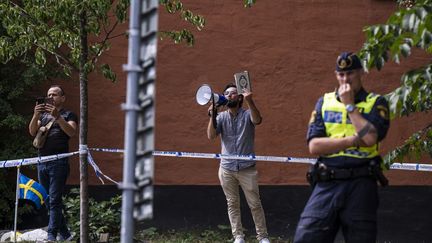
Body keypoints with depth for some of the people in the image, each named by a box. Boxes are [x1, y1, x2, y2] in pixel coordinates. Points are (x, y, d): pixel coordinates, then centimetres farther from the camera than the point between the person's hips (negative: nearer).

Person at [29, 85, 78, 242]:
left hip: (59, 162, -6)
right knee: (48, 201, 7)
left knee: (54, 200, -12)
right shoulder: (43, 115, 22)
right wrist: (36, 115, -10)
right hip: (42, 162, 6)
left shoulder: (68, 115, 7)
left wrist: (57, 116, -23)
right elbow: (32, 132, 7)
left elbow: (71, 132, -12)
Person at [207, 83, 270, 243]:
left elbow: (257, 120, -25)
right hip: (227, 168, 2)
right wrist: (212, 117, -21)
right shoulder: (221, 117, 5)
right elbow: (211, 136, -7)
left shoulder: (247, 114, -2)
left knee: (255, 204, 0)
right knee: (232, 204, 7)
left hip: (247, 168, -2)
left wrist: (250, 102, -40)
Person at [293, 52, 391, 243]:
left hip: (360, 186, -2)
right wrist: (354, 140, -7)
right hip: (326, 185, 2)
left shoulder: (376, 103, 6)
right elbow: (314, 146, 1)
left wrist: (349, 105, -5)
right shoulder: (324, 102, 13)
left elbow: (370, 137, -14)